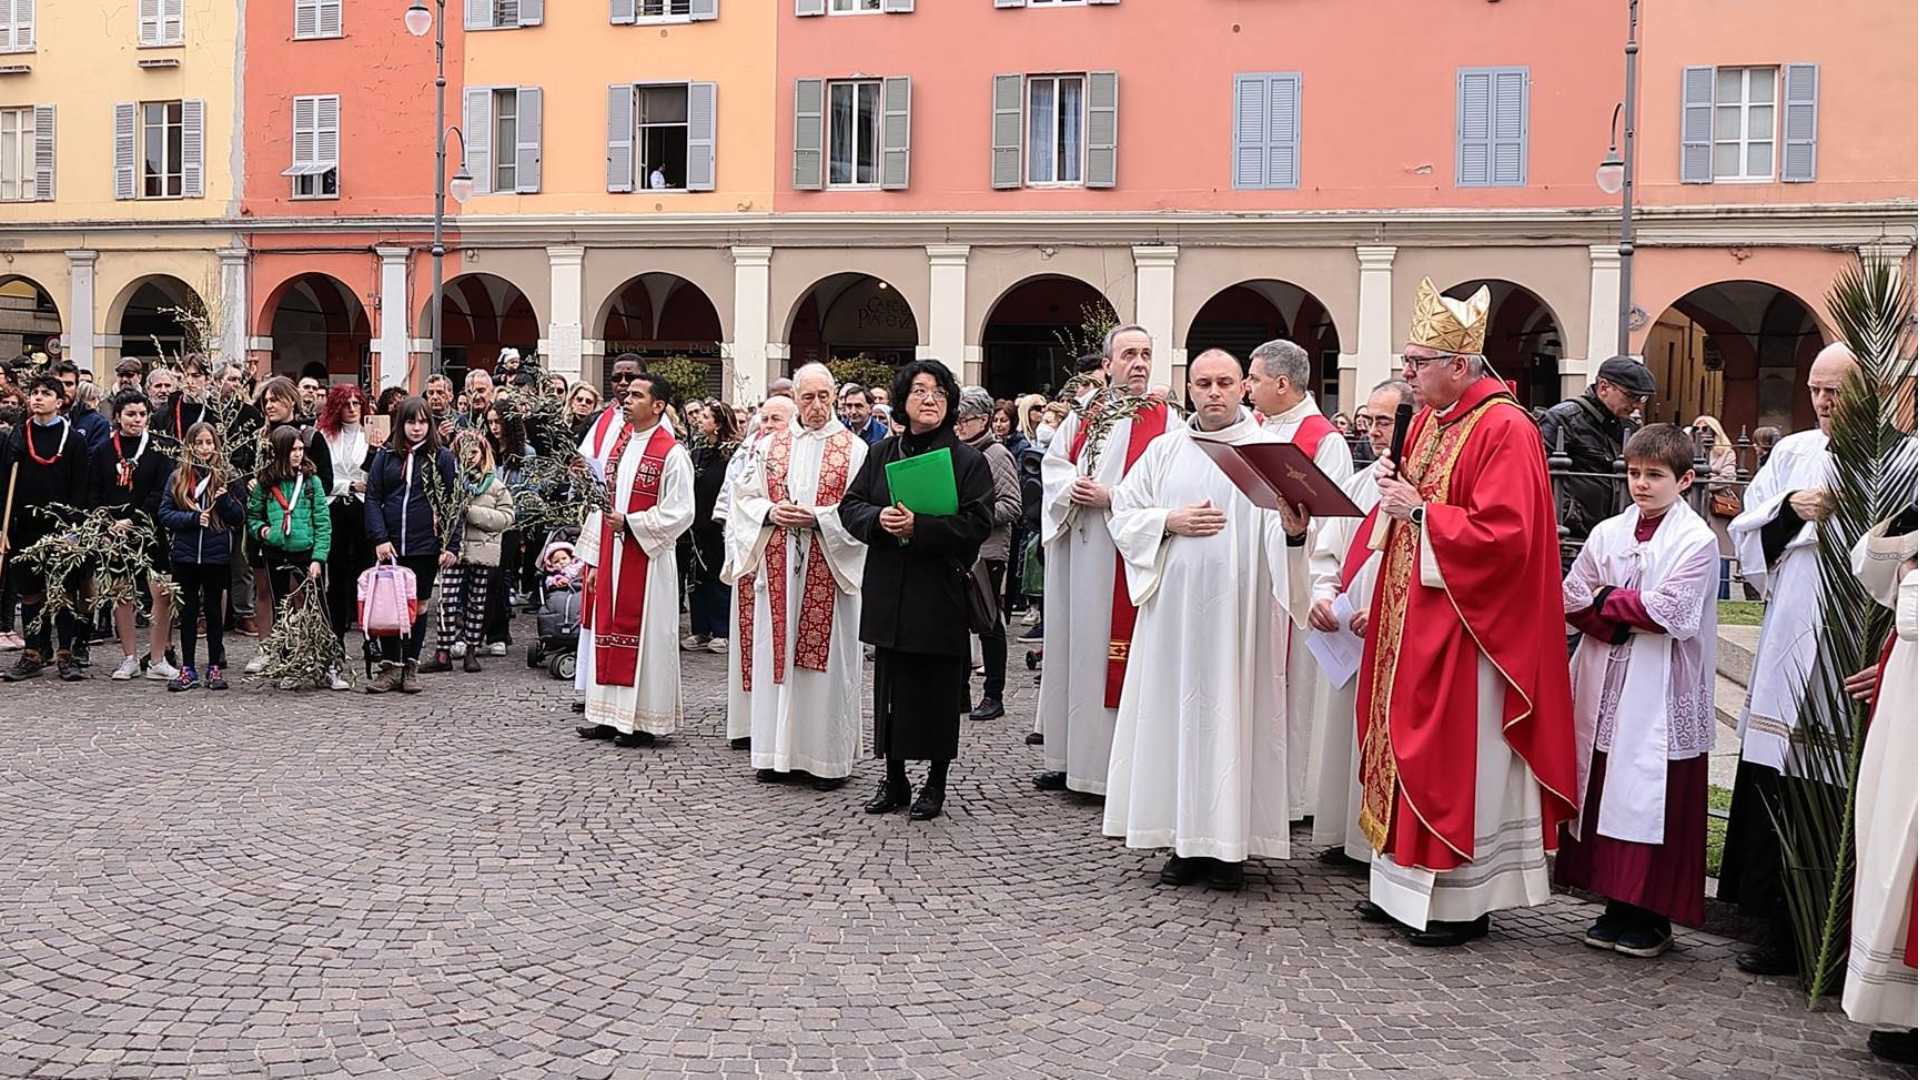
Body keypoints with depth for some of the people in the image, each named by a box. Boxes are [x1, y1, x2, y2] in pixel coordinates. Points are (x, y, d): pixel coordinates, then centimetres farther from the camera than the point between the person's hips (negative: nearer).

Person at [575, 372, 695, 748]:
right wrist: (593, 559, 12)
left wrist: (629, 522, -18)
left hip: (646, 558, -7)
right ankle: (611, 715, 19)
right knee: (608, 629, 10)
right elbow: (602, 502, 15)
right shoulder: (617, 445, 12)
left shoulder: (671, 453, -10)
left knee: (643, 635, -2)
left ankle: (644, 720, 6)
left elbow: (680, 512, -13)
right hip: (611, 556, 7)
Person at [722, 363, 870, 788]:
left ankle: (828, 757, 7)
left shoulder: (854, 448, 1)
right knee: (775, 655, 5)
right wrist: (771, 513, -8)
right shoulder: (771, 445, 11)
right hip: (777, 570, 3)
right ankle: (779, 752, 14)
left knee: (826, 661, -1)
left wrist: (817, 517, -17)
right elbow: (746, 498, 11)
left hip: (827, 572, -3)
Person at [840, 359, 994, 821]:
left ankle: (936, 783, 16)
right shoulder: (881, 453, 10)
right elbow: (850, 506, 9)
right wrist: (879, 519, -13)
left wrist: (919, 527, -20)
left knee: (938, 688, 2)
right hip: (888, 589, 4)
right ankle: (894, 779, 21)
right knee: (891, 683, 9)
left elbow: (977, 523, -11)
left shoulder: (968, 460, -2)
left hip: (941, 592, -4)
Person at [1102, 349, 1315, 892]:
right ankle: (1186, 840, 12)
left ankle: (1231, 844, 6)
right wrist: (1171, 522, -5)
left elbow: (1284, 530, -4)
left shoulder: (1271, 449, 4)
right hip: (1175, 607, 3)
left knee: (1235, 711, -2)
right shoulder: (1165, 449, 12)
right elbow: (1122, 514, 12)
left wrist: (1293, 530, -27)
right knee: (1178, 711, 3)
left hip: (1241, 609, -3)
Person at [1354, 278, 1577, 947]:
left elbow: (1502, 535, -24)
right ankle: (1406, 886, 23)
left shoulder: (1504, 429, -16)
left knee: (1454, 756, -2)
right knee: (1409, 746, 13)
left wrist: (1420, 511, -19)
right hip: (1413, 618, 9)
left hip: (1464, 626, -9)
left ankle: (1462, 902, 9)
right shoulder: (1427, 421, 11)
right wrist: (1395, 493, 0)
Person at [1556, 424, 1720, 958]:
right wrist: (1619, 623, -11)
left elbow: (1669, 611, -15)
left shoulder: (1697, 541, -5)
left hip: (1662, 696, -5)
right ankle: (1619, 905, 19)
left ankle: (1655, 916, 10)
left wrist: (1606, 600, -6)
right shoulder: (1608, 533, 9)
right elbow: (1571, 598, 3)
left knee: (1656, 804, -1)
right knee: (1604, 795, 7)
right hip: (1605, 688, 5)